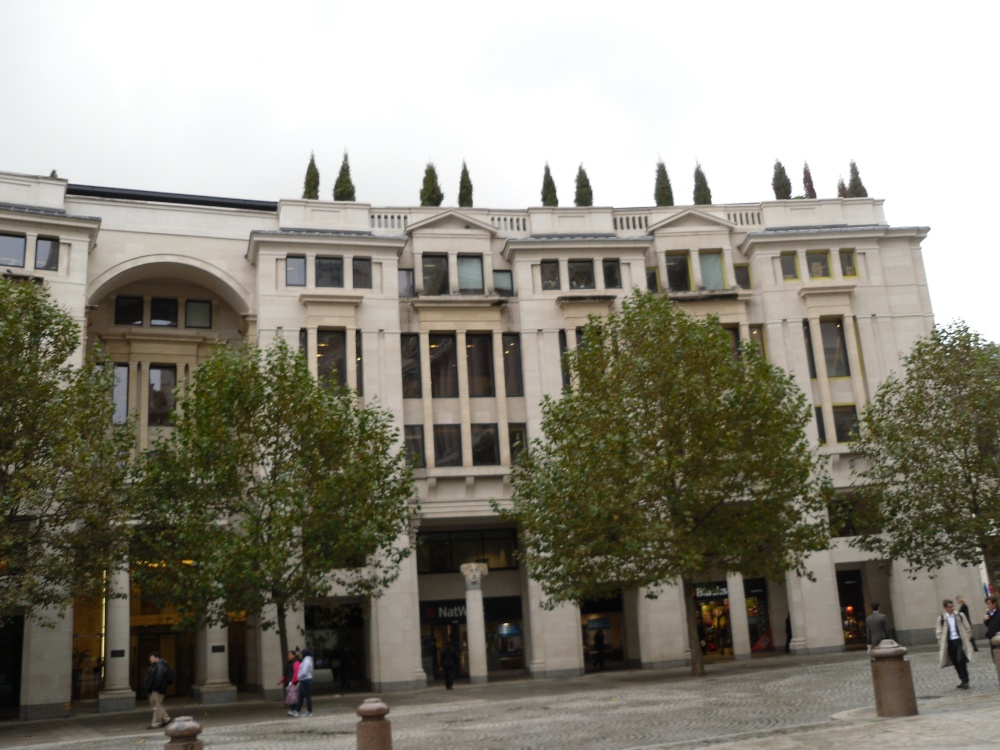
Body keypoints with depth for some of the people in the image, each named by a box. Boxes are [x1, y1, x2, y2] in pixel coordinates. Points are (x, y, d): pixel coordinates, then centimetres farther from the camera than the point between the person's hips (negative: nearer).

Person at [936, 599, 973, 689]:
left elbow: (968, 628, 6)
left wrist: (967, 639, 2)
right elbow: (939, 632, 5)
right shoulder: (941, 618, 0)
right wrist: (942, 644, 0)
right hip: (949, 643, 2)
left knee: (961, 660, -15)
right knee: (955, 663, 7)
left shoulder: (960, 615, 0)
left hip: (960, 641, -2)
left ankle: (965, 681, -6)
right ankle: (963, 680, 22)